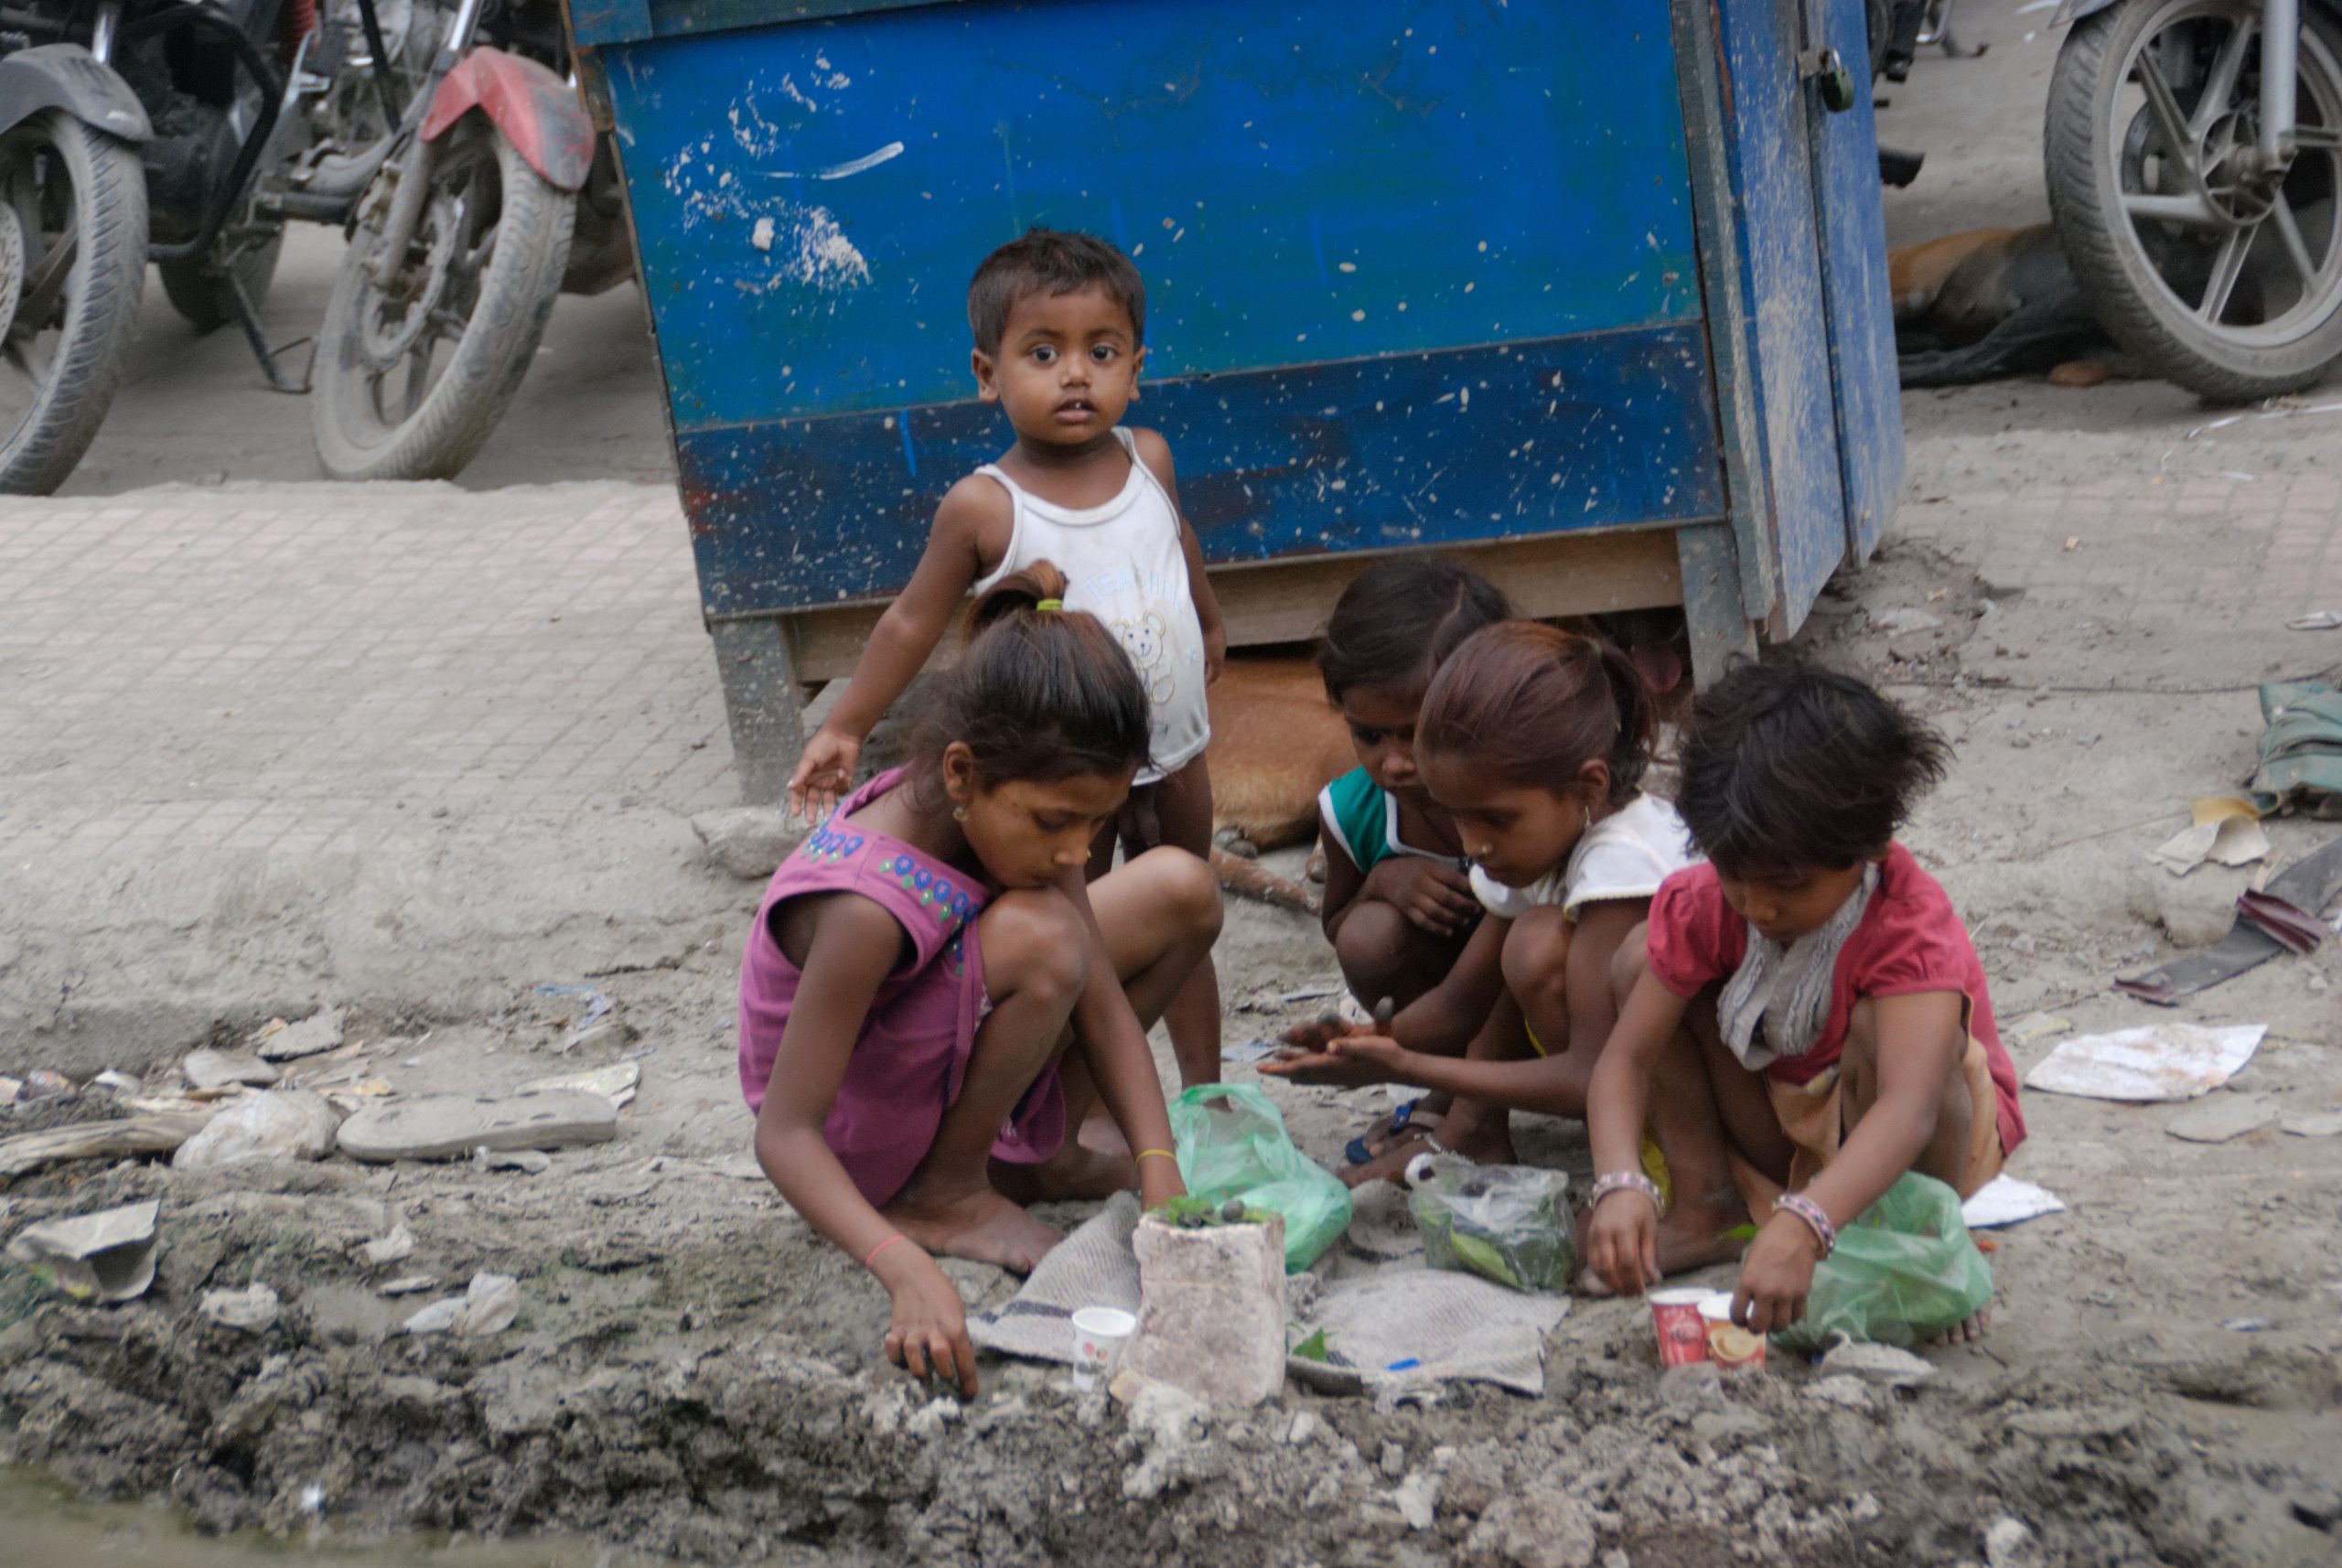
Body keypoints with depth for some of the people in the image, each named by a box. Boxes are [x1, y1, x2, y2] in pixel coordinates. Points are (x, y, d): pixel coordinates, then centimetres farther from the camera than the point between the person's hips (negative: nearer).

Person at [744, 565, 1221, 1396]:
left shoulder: (1016, 809, -14)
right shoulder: (866, 905, -36)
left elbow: (1100, 997, -11)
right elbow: (784, 1134, -34)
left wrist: (1159, 1169, -22)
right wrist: (908, 1271, -47)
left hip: (952, 1063, 8)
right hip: (863, 1139, -8)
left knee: (1180, 890, 0)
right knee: (1041, 937, -34)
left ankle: (1036, 1156, 12)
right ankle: (949, 1194, -11)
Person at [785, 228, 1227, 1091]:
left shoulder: (1147, 459, -6)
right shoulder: (985, 507, -18)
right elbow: (914, 621, -8)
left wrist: (1210, 628, 31)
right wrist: (845, 728, -9)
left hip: (1172, 754, 5)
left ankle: (1207, 1096, 32)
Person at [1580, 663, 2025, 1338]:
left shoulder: (1912, 927, -33)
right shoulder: (1705, 905, -17)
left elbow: (1909, 1107, -49)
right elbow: (1627, 1058, -20)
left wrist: (1801, 1228, -65)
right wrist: (1621, 1185, -42)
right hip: (1782, 1130, 4)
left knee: (1881, 1025, -38)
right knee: (1644, 960, -14)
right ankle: (1705, 1204, -8)